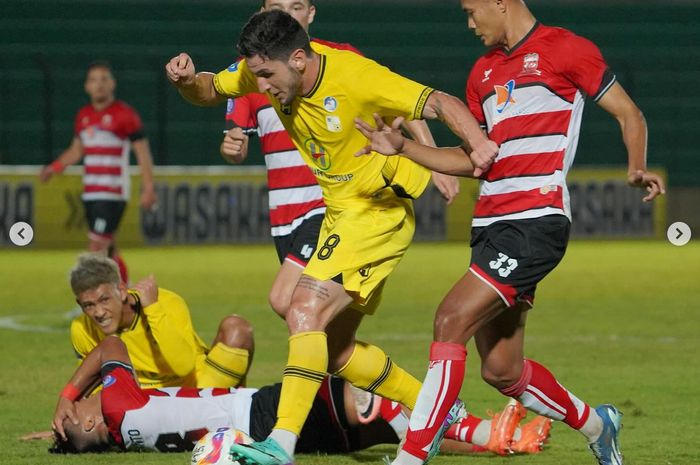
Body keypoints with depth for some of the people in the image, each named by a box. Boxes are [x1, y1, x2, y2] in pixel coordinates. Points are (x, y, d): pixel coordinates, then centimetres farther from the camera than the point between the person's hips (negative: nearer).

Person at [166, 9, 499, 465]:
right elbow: (208, 93, 8)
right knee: (335, 352, 11)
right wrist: (187, 80, -15)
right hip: (340, 213, 9)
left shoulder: (356, 78, -26)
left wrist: (479, 144, -44)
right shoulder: (271, 69, -6)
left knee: (306, 311, -24)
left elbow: (442, 103, -25)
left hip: (379, 213, -9)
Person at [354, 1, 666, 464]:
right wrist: (403, 148, 13)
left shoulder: (564, 49, -2)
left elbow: (629, 114, 1)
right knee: (502, 371, 8)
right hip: (491, 224, 8)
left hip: (537, 220, -8)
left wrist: (636, 169, -17)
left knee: (453, 319, -21)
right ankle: (597, 425, 32)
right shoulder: (483, 72, 20)